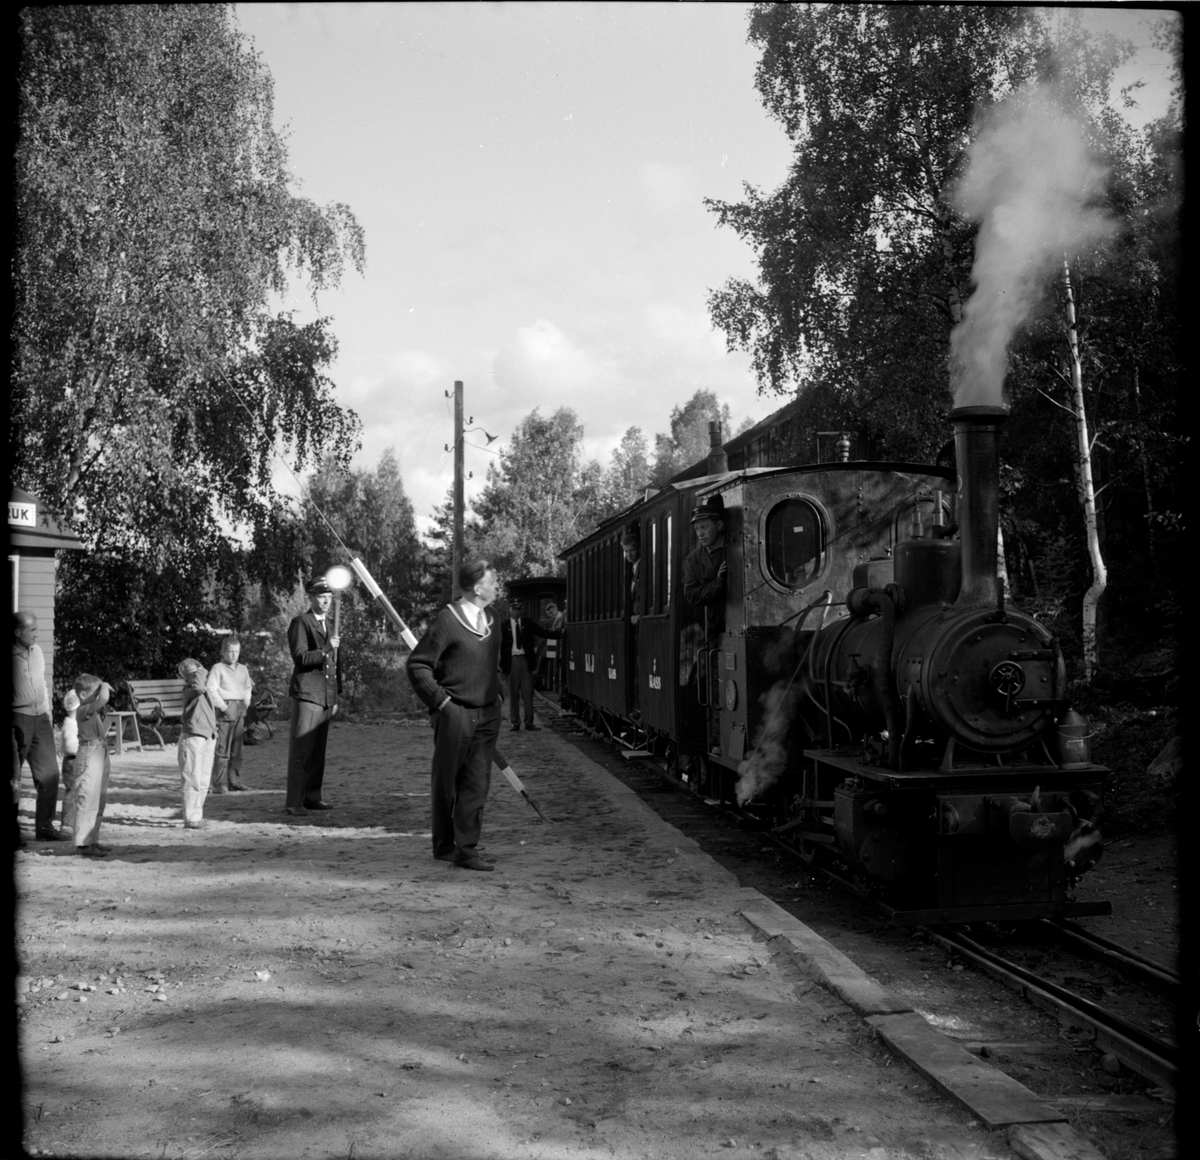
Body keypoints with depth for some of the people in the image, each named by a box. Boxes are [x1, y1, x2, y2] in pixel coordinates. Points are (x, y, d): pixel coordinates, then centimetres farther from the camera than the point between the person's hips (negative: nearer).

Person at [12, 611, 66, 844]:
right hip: (17, 719, -6)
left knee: (49, 773, 5)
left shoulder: (37, 651, 9)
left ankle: (44, 827, 14)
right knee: (13, 776, 1)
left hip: (40, 719, 6)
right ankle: (12, 830, 9)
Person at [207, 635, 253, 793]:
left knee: (236, 750, 9)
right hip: (225, 710, -6)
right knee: (222, 750, -7)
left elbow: (248, 688, 21)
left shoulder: (243, 669, 17)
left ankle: (234, 781, 14)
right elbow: (211, 690, -9)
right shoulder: (217, 668, -2)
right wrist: (224, 707, -14)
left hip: (240, 709, 6)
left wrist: (246, 704, 5)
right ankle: (219, 784, -6)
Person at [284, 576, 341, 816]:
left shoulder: (330, 624, 19)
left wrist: (336, 694, 21)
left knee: (318, 750, 9)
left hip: (326, 696, 7)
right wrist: (326, 650, -26)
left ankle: (312, 796, 16)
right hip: (307, 694, -7)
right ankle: (293, 802, -10)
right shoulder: (300, 623, -4)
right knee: (300, 750, -9)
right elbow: (300, 657, -14)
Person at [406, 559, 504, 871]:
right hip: (455, 714, -6)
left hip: (487, 715, 6)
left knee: (477, 783, 2)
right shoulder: (447, 621, -11)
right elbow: (418, 664, -10)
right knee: (446, 783, 7)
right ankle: (443, 846, 19)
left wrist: (497, 694, 14)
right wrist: (440, 699, -12)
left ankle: (467, 848, 6)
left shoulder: (491, 621, 12)